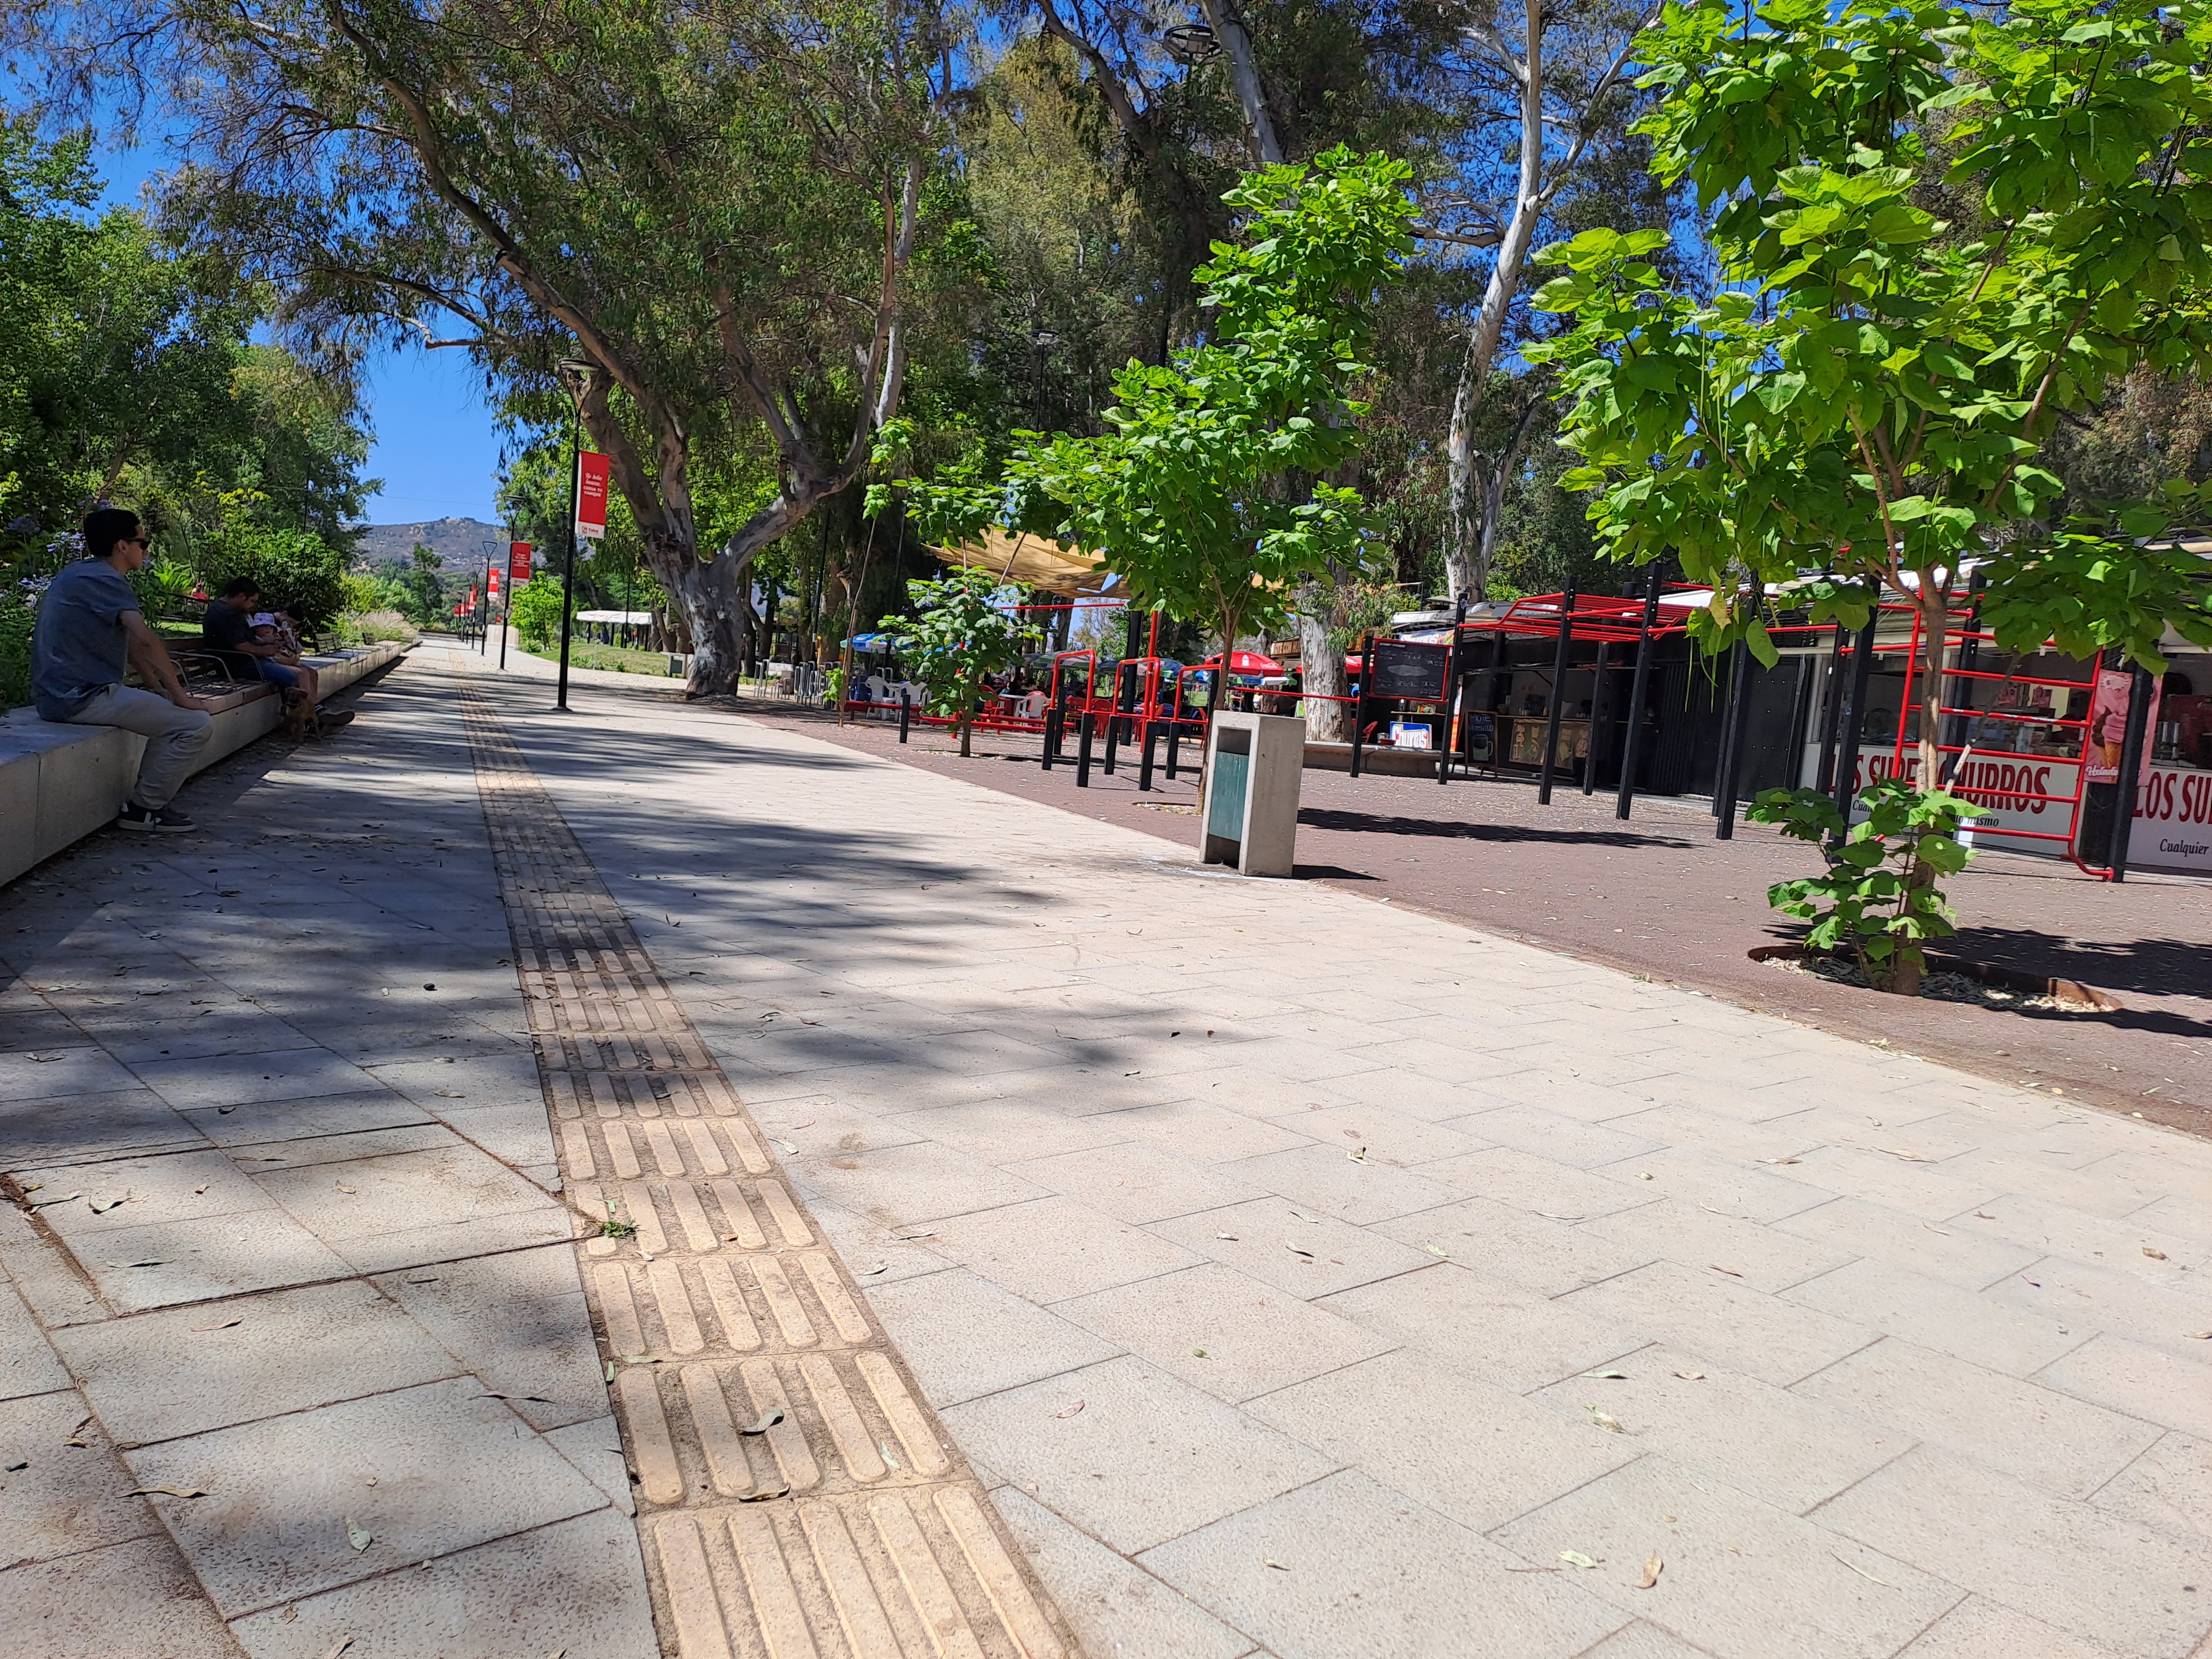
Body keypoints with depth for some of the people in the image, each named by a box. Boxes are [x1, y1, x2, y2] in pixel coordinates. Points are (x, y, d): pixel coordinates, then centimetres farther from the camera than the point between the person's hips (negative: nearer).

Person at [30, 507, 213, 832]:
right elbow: (144, 640, -25)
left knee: (169, 714, 26)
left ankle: (148, 799, 20)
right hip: (81, 697, -11)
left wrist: (164, 689, 17)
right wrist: (179, 695, -17)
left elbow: (130, 645, 21)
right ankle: (144, 808, -3)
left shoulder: (81, 574, 19)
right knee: (198, 724, -13)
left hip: (60, 695, 11)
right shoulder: (103, 579, -14)